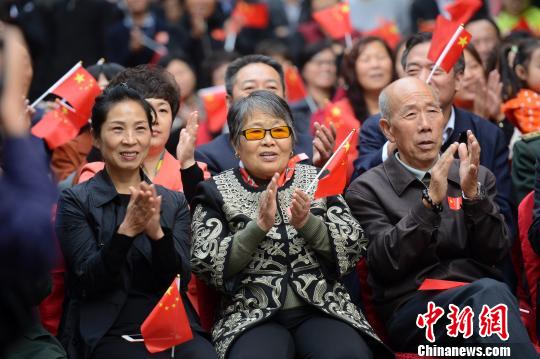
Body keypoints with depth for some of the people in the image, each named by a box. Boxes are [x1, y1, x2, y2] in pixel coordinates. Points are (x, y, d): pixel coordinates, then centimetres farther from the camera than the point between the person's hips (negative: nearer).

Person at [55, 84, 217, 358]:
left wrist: (157, 231, -17)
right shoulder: (75, 201, 4)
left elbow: (180, 281, 2)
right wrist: (126, 230, -21)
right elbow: (88, 281, -6)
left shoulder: (174, 202, 14)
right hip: (107, 331, -3)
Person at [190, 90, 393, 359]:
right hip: (252, 316, -2)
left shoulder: (317, 180, 13)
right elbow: (209, 267, -4)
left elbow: (353, 249, 5)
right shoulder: (216, 192, 7)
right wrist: (259, 225, -16)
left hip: (321, 309, 2)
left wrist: (308, 222, -12)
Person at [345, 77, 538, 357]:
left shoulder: (477, 178, 19)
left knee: (489, 294, -35)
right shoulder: (367, 190, 8)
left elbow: (495, 253, 7)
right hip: (412, 309, -3)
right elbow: (386, 265, -6)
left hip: (482, 298, 3)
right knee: (489, 294, -34)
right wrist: (430, 201, -16)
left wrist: (473, 193, -9)